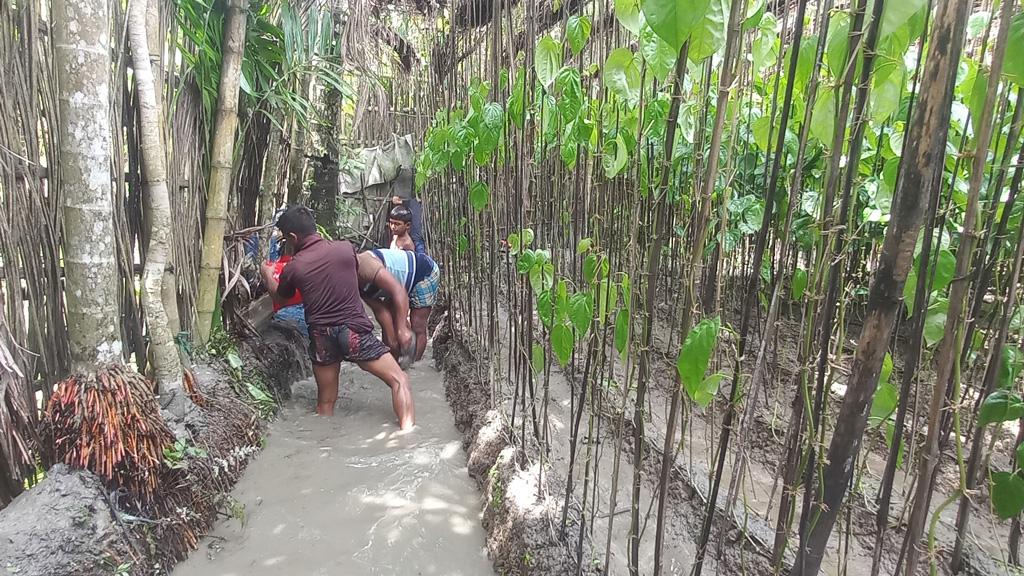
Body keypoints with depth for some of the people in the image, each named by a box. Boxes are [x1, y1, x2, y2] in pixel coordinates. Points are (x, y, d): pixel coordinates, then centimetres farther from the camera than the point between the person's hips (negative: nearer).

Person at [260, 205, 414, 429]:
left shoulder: (292, 268, -1)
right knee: (399, 380, 1)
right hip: (354, 331, -2)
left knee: (325, 402, 17)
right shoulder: (346, 248, -2)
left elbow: (279, 298, 20)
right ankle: (406, 431, -13)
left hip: (321, 337, 2)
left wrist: (268, 276, 38)